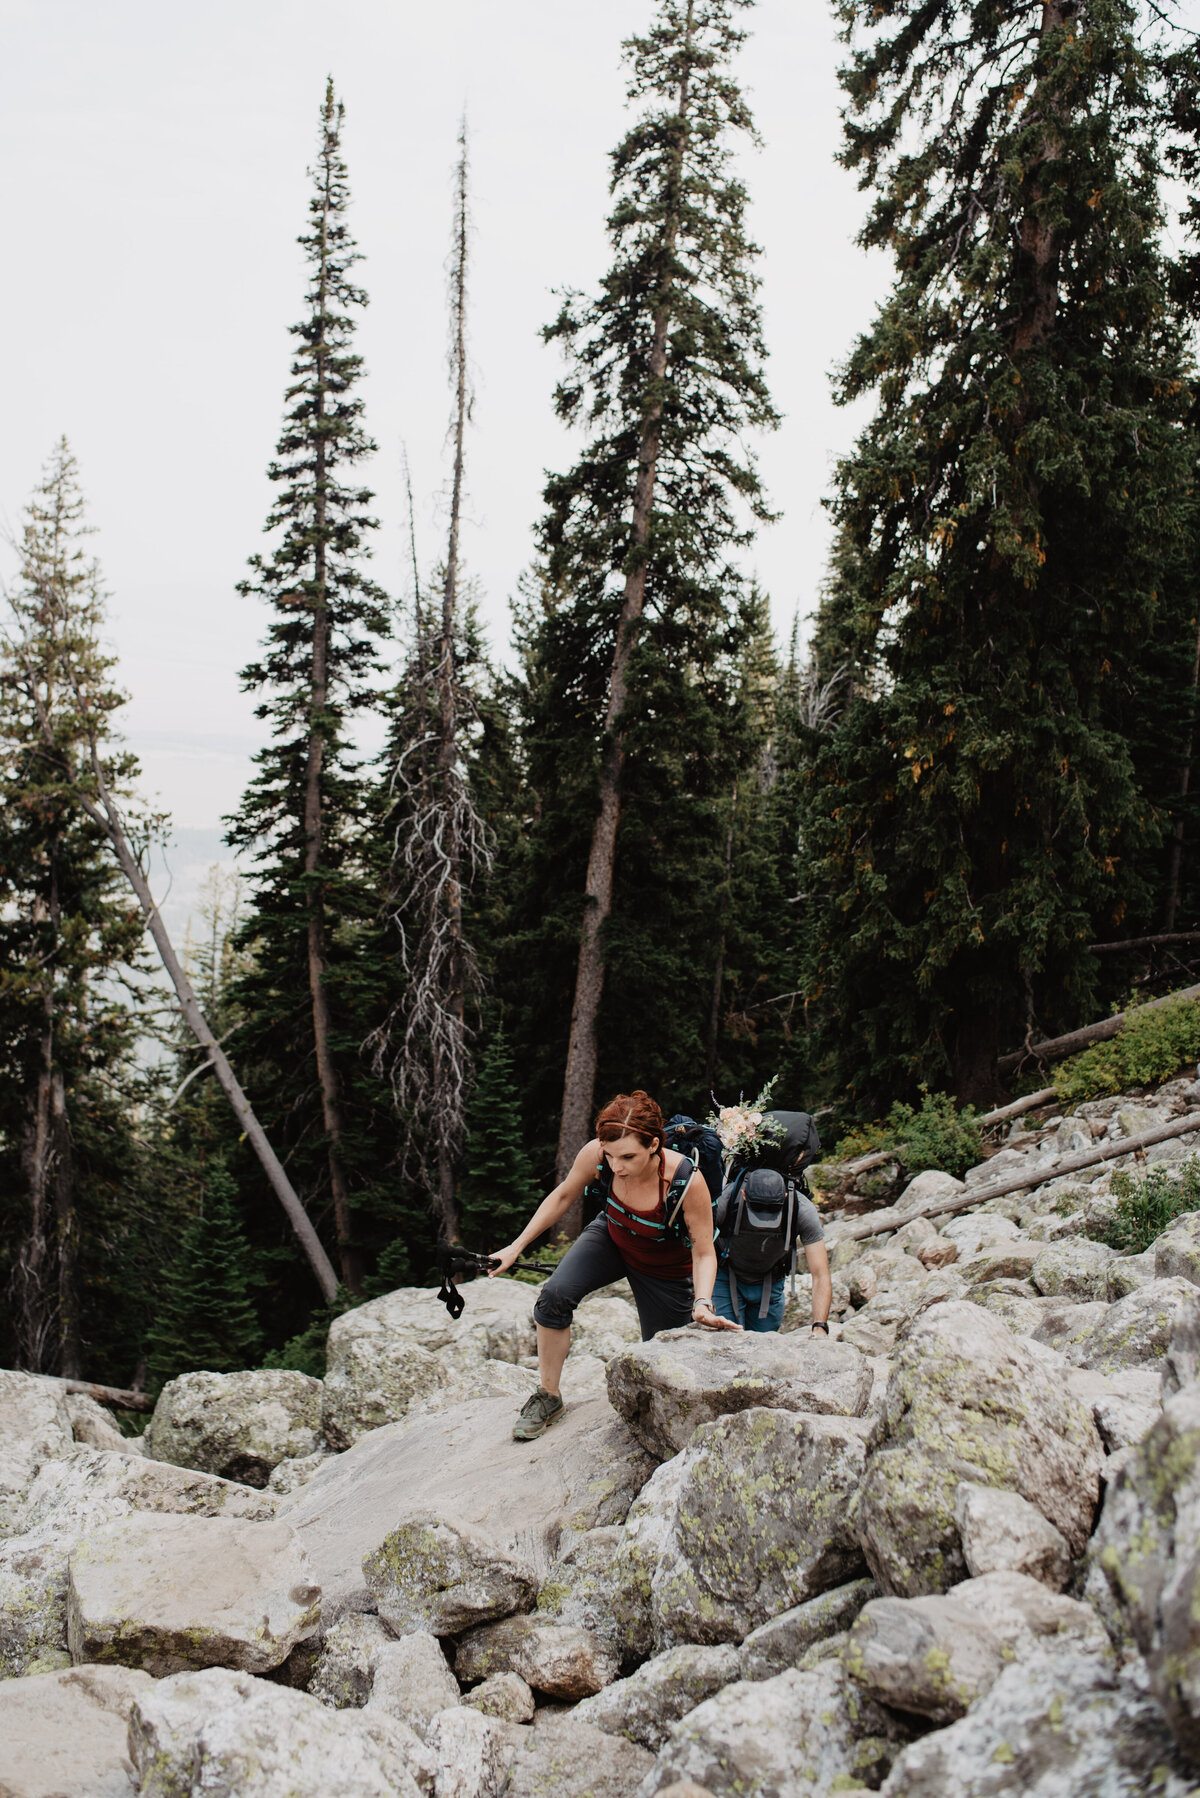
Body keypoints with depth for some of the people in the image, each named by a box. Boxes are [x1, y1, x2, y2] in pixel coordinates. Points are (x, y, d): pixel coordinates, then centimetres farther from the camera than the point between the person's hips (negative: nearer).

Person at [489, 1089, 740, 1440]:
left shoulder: (686, 1183, -38)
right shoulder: (596, 1155, -30)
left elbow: (703, 1252, -24)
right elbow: (563, 1196, -9)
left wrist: (703, 1304, -41)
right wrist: (516, 1247, -8)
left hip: (666, 1268, -2)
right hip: (611, 1238, 2)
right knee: (554, 1295, -25)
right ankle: (548, 1398, -6)